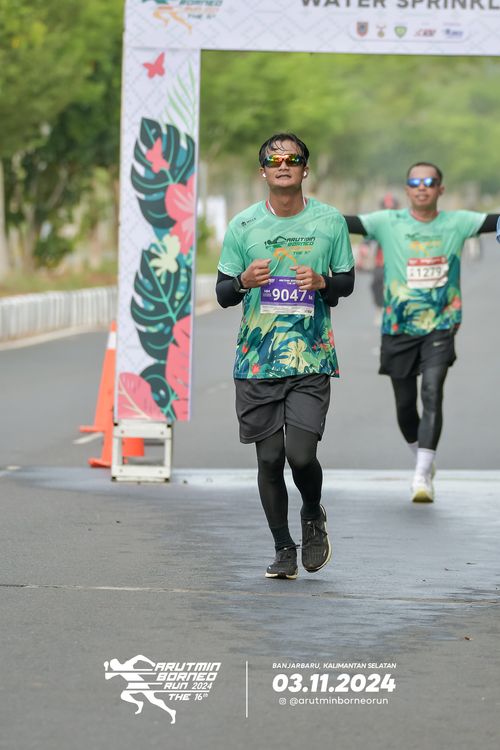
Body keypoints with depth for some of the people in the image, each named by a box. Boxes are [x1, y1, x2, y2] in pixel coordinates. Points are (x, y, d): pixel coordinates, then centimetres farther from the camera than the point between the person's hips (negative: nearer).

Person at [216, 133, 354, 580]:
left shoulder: (330, 221, 3)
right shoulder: (243, 226, 3)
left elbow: (347, 282, 13)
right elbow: (222, 294, 7)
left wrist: (322, 282, -10)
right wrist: (245, 280, -16)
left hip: (311, 359, -1)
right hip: (256, 359, 1)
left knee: (300, 453, -13)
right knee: (269, 458, 3)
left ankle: (313, 515, 19)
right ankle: (283, 549, 19)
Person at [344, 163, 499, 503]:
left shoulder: (456, 223, -1)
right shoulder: (388, 223, -3)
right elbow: (347, 223, -12)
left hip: (440, 326, -1)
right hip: (398, 328, 1)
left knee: (432, 394, -17)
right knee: (405, 404, 10)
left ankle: (422, 477, -17)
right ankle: (424, 458, 37)